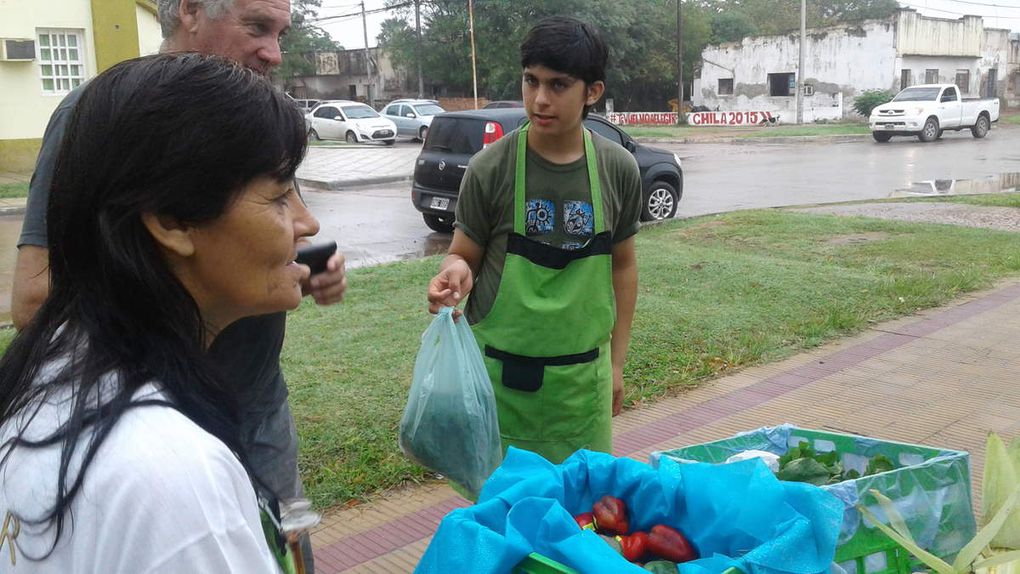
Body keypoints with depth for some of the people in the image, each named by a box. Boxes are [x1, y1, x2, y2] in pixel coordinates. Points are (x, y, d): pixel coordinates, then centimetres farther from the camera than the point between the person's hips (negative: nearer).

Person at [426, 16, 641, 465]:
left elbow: (622, 265, 8)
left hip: (583, 374, 2)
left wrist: (616, 361, 10)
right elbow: (464, 256, 0)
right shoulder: (490, 169, -10)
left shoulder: (619, 170, -2)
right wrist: (456, 272, -24)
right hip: (501, 372, -2)